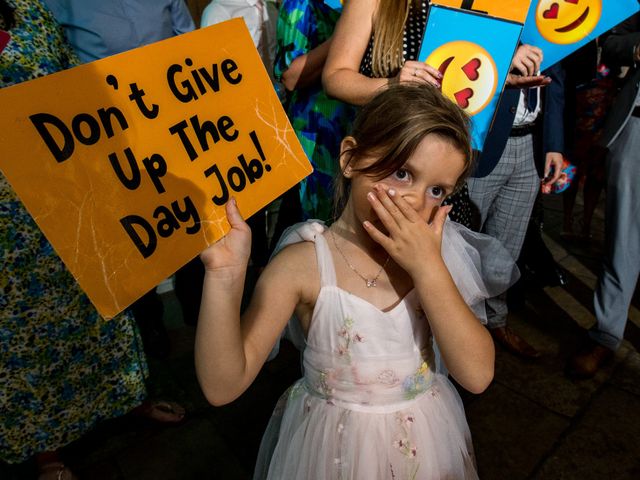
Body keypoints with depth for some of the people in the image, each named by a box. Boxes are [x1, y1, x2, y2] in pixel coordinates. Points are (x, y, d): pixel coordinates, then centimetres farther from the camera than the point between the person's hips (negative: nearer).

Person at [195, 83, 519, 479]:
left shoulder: (430, 254, -9)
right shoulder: (303, 265, -20)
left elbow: (477, 375, -16)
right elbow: (223, 387, -22)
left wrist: (428, 267, -25)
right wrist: (225, 274, -36)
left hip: (424, 437, 3)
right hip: (334, 446, -2)